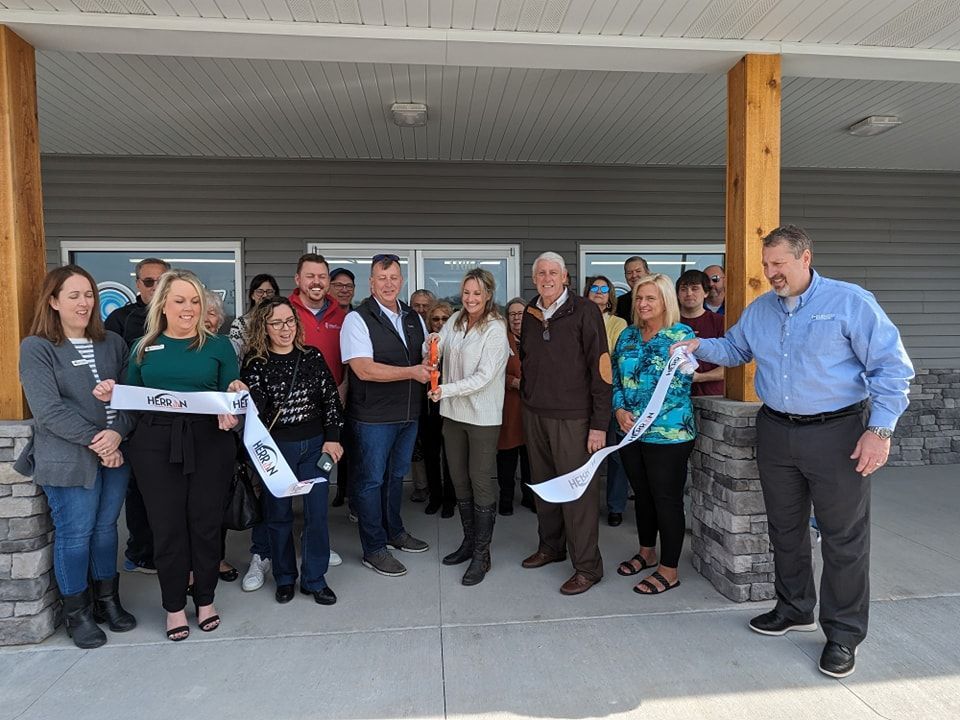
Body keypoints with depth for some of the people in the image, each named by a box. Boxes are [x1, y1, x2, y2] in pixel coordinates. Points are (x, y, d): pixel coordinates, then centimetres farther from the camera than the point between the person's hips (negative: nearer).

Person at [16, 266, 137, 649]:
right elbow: (48, 408, -13)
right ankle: (76, 613, 22)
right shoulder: (36, 348, -3)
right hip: (69, 459, -4)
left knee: (106, 528, 14)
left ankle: (108, 601, 29)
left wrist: (118, 432, -14)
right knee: (74, 534, 4)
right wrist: (93, 440, -17)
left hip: (116, 453, 4)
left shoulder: (113, 343, 9)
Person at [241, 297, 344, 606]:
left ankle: (315, 579, 19)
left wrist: (332, 438, -1)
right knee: (278, 514, 9)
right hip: (276, 447, -1)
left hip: (315, 444, 2)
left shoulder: (312, 356, 2)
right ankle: (284, 578, 28)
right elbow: (254, 408, -8)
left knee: (317, 512, 3)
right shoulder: (255, 363, -4)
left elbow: (331, 397, 3)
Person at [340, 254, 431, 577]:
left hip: (409, 414, 7)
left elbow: (427, 360, 17)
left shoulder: (414, 318, 9)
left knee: (397, 475, 21)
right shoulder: (357, 319, -11)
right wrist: (411, 372, -25)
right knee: (372, 480, 6)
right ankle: (374, 550, 20)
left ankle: (394, 531, 40)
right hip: (373, 417, -6)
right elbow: (364, 369, -22)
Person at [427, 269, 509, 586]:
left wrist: (446, 390, -26)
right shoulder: (455, 321, 6)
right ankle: (469, 541, 31)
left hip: (482, 416, -6)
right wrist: (433, 344, -14)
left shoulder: (496, 330, -12)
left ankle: (481, 554, 13)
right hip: (453, 413, 6)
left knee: (480, 480, 0)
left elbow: (483, 377, -19)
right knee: (459, 479, 14)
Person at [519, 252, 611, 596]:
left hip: (572, 416, -5)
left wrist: (599, 423, -14)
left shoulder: (584, 311, -8)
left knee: (577, 489, -1)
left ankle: (588, 566, 12)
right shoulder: (530, 314, 10)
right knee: (543, 483, 15)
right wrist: (527, 397, 13)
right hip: (534, 413, 6)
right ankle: (550, 546, 33)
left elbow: (600, 368, -11)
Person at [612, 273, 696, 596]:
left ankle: (669, 569, 19)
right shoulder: (628, 335, 9)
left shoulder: (682, 335, -8)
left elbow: (678, 385, -14)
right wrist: (620, 410, -9)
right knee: (642, 494, 19)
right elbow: (616, 378, 8)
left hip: (668, 433, -6)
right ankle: (647, 552, 38)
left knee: (667, 499, 4)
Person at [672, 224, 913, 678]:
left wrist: (880, 430, -17)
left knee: (843, 538, 5)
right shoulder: (759, 309, 6)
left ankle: (843, 633, 22)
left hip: (837, 433, -5)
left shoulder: (850, 302, -10)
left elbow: (892, 367, -10)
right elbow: (733, 349, 20)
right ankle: (794, 609, 36)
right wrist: (699, 346, -1)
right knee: (785, 529, 17)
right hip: (776, 432, 5)